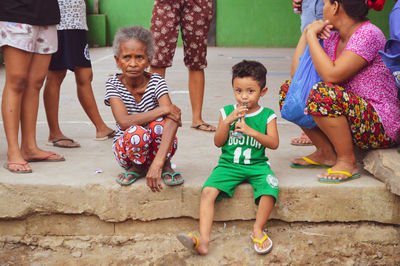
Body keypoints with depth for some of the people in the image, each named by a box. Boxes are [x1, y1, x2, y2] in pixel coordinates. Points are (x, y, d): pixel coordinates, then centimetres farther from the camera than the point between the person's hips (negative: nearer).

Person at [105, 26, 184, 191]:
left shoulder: (156, 82, -14)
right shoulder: (113, 84, -12)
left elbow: (172, 120, -29)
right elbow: (124, 122, -28)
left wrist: (157, 164, -43)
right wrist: (163, 110, -33)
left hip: (158, 147, 1)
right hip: (127, 148, 0)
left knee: (159, 123, -31)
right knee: (136, 133, -34)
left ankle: (165, 165, -4)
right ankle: (136, 167, -2)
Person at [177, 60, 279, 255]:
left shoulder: (267, 115, 3)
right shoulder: (227, 112, 8)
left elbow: (274, 143, -9)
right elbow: (218, 142, 4)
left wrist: (250, 131, -20)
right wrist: (227, 122, -11)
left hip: (256, 165, -1)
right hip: (229, 164, 1)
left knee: (270, 189, -29)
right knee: (208, 191, -22)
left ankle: (258, 230, -5)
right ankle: (203, 240, -26)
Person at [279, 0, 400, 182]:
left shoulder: (368, 34, -17)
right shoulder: (332, 38, 8)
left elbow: (331, 75, -28)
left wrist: (312, 35, -17)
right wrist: (307, 33, 2)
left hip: (381, 126, -9)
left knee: (323, 94, -34)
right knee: (289, 89, 6)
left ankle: (348, 162, -16)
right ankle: (326, 152, 5)